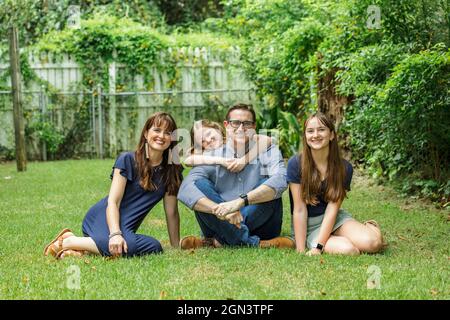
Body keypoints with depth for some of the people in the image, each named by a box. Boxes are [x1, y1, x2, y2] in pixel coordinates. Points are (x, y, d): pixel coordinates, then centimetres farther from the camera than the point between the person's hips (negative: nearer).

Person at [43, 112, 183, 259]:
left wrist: (176, 247, 3)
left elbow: (172, 212, 8)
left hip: (125, 227, 6)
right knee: (129, 246, -39)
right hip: (104, 218, -6)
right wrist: (115, 234, -28)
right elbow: (113, 201, -12)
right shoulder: (128, 160, -6)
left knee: (154, 248, -30)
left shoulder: (171, 170, 7)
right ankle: (68, 241, -15)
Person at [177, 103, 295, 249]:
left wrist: (241, 201, -36)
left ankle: (219, 242, -27)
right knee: (200, 185, -19)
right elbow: (185, 191, -16)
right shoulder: (214, 157, 1)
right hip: (222, 225, 1)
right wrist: (220, 210, -34)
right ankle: (253, 243, -29)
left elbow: (280, 181, -23)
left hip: (261, 228, -1)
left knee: (266, 185, -23)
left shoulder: (268, 152, 0)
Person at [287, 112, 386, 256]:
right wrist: (300, 250, -17)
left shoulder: (344, 168, -6)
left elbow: (332, 209, -12)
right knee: (348, 250, -30)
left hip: (335, 219, 3)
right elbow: (299, 210, -12)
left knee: (372, 242, -25)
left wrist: (318, 247, -22)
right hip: (309, 225, -3)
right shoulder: (296, 164, -12)